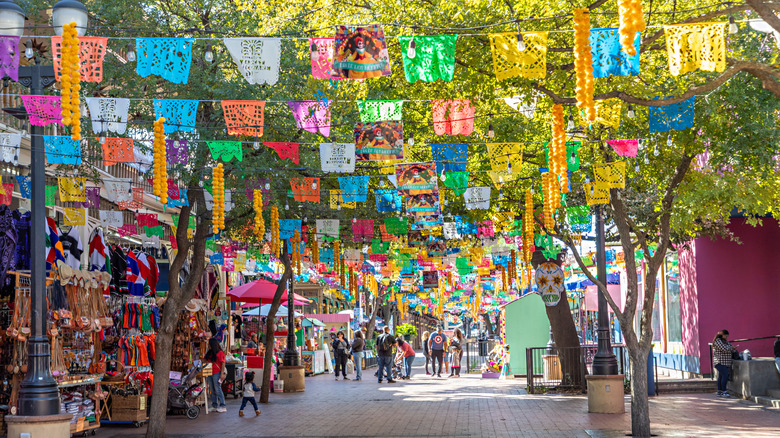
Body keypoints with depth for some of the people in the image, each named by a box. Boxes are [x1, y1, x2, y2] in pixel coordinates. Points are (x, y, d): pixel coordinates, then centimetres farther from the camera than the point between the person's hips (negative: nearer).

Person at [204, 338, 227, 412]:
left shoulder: (220, 353, -7)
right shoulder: (209, 353, 16)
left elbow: (223, 363, -10)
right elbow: (205, 361, 24)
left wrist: (222, 374, -15)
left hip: (217, 373, -7)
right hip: (209, 373, 8)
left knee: (218, 390, -9)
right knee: (212, 390, 8)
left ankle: (223, 406, -8)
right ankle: (214, 406, 14)